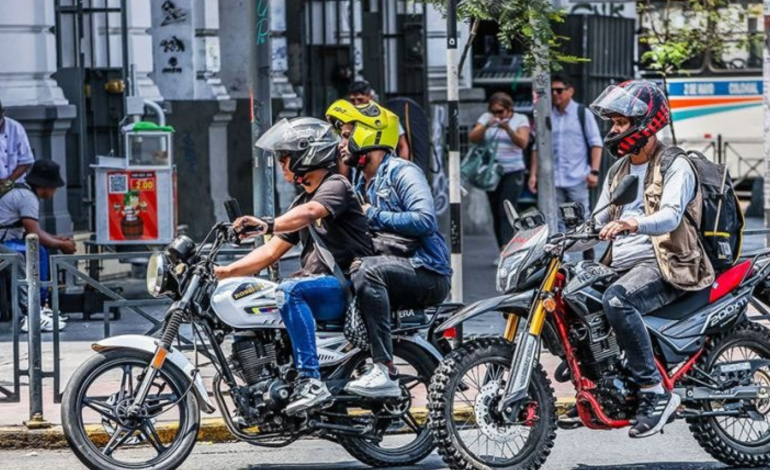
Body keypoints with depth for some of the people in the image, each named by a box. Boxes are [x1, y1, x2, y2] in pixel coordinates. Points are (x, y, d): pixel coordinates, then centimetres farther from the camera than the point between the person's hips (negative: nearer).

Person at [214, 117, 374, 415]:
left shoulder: (336, 186, -6)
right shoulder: (302, 200, 22)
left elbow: (309, 213, -29)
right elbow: (272, 252, 19)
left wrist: (267, 225, -45)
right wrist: (224, 272, 9)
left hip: (347, 286, -9)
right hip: (320, 285, 9)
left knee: (289, 291, -35)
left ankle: (311, 383, -40)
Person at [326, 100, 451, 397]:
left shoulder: (402, 173, -6)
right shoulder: (362, 186, 23)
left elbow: (425, 220, -21)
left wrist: (374, 216, -14)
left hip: (428, 273, -9)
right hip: (395, 271, 9)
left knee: (368, 271, -34)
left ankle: (386, 371, -39)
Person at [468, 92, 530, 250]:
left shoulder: (520, 119, 1)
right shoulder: (487, 118, 8)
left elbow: (523, 142, -12)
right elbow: (473, 138, -3)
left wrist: (508, 129, -28)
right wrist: (486, 126, -21)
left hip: (513, 172, -4)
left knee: (506, 212, -17)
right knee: (496, 214, 5)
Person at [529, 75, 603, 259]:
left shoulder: (582, 113, 4)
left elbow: (596, 143, 1)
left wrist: (594, 171, -9)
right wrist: (533, 174, 8)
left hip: (577, 179, -3)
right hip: (553, 180, 3)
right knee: (556, 223, 3)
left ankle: (589, 261, 5)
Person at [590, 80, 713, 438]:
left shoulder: (676, 167, -4)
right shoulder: (619, 170, 22)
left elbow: (670, 216, -22)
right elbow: (599, 222, 22)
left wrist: (632, 224, -42)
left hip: (662, 265, -8)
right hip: (620, 266, 9)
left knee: (616, 300, -37)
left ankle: (655, 392, -33)